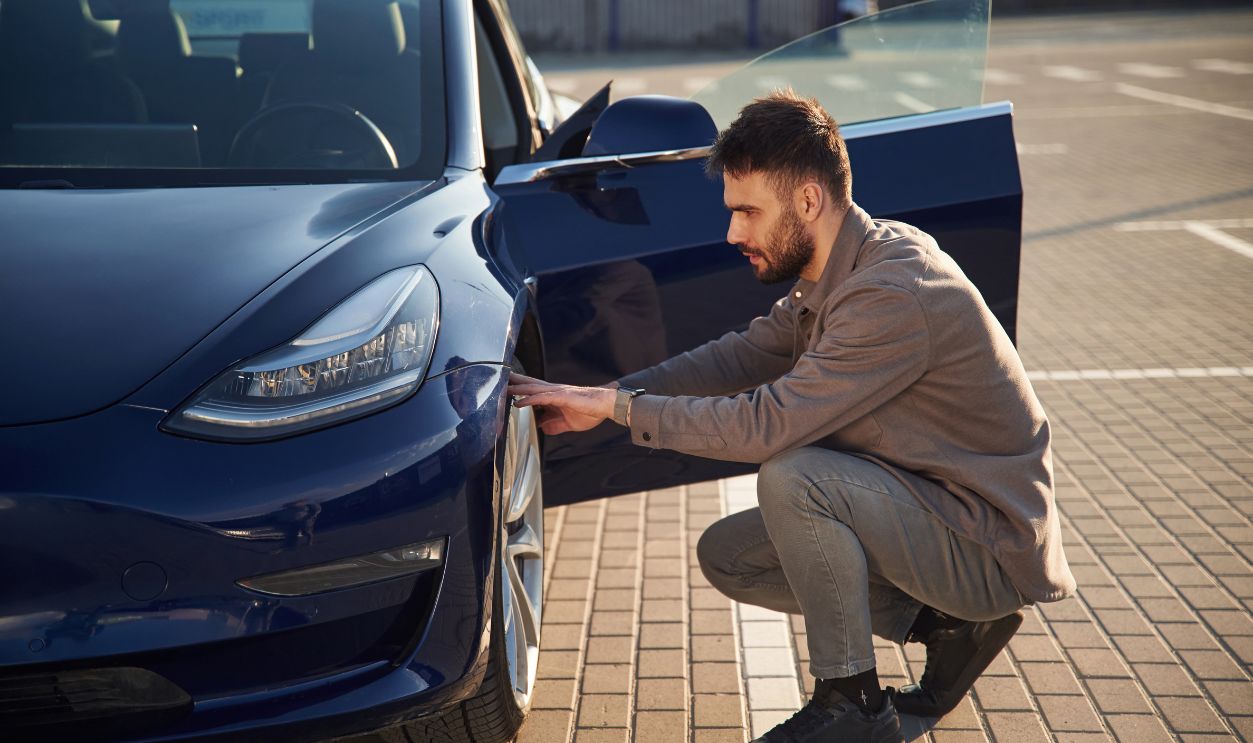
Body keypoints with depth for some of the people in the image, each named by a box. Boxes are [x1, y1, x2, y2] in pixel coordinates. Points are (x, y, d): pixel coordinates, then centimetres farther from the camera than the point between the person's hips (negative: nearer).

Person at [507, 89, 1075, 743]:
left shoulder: (893, 294, -28)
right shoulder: (833, 273, 3)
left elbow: (767, 424, -30)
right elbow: (741, 356, 8)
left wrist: (620, 408, -20)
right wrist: (604, 395, -3)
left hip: (991, 546, -9)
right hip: (932, 508, 9)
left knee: (792, 477, -29)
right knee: (725, 555, 6)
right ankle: (943, 622, 8)